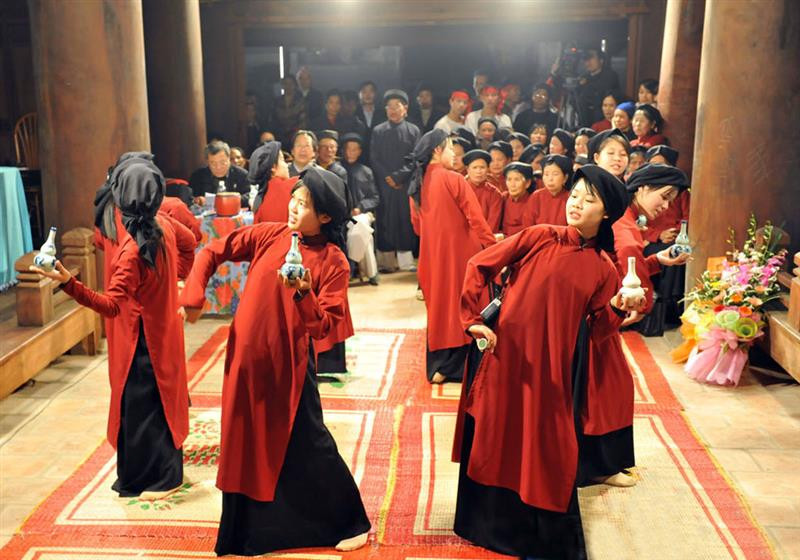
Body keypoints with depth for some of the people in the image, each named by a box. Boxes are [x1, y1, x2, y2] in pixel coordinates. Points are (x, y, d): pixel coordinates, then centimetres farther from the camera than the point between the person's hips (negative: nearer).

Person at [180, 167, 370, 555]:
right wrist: (194, 296, -2)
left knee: (307, 445, 2)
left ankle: (349, 522, 21)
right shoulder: (268, 235, -3)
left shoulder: (333, 262, -11)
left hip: (289, 363, -4)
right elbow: (212, 252, 6)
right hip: (246, 357, 4)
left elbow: (324, 326, -15)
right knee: (246, 443, 14)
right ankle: (248, 527, 34)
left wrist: (304, 294, -32)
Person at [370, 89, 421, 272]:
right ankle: (387, 261, 3)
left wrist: (398, 177, -12)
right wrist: (388, 178, -8)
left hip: (405, 184, 0)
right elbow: (374, 159, 3)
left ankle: (405, 260, 2)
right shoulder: (378, 131, 7)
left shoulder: (413, 131, 5)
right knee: (385, 221, 0)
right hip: (384, 184, 0)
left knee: (406, 219, -1)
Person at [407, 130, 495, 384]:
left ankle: (437, 366, 16)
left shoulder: (417, 183, 6)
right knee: (462, 304, 4)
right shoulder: (454, 180, -14)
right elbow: (476, 220, -15)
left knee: (438, 303, 14)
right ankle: (456, 366, 9)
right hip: (460, 252, -6)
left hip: (432, 254, 6)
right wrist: (493, 247, -8)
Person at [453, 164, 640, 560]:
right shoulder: (540, 238, -3)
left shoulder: (603, 270, 3)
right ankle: (490, 523, 32)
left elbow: (598, 329, 5)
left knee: (546, 449, 5)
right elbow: (479, 265, -2)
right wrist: (474, 319, -7)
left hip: (550, 368, 1)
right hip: (503, 356, -1)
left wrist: (618, 309, -14)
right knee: (493, 440, 10)